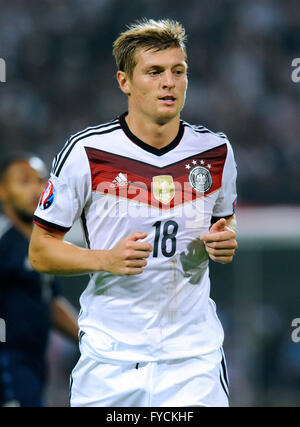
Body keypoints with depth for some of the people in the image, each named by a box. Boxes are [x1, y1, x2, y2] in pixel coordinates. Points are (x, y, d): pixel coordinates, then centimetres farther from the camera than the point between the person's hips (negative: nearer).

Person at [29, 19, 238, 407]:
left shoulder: (215, 151, 3)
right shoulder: (87, 151, -7)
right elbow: (40, 251, -2)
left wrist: (225, 241, -4)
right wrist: (108, 259, -19)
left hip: (194, 357, 2)